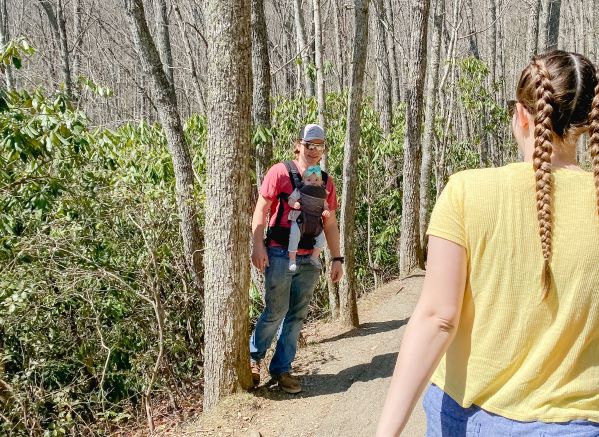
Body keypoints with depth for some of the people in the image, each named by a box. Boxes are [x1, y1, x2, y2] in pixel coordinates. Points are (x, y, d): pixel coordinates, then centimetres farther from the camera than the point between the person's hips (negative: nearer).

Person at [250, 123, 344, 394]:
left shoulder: (326, 182, 11)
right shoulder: (280, 172, -3)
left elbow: (330, 223, 15)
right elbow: (261, 210, -5)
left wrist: (337, 258, 10)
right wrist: (258, 246, -14)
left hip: (309, 260, 5)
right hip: (280, 255, -5)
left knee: (297, 316, 8)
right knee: (275, 312, -4)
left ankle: (281, 369, 20)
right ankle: (253, 357, 20)